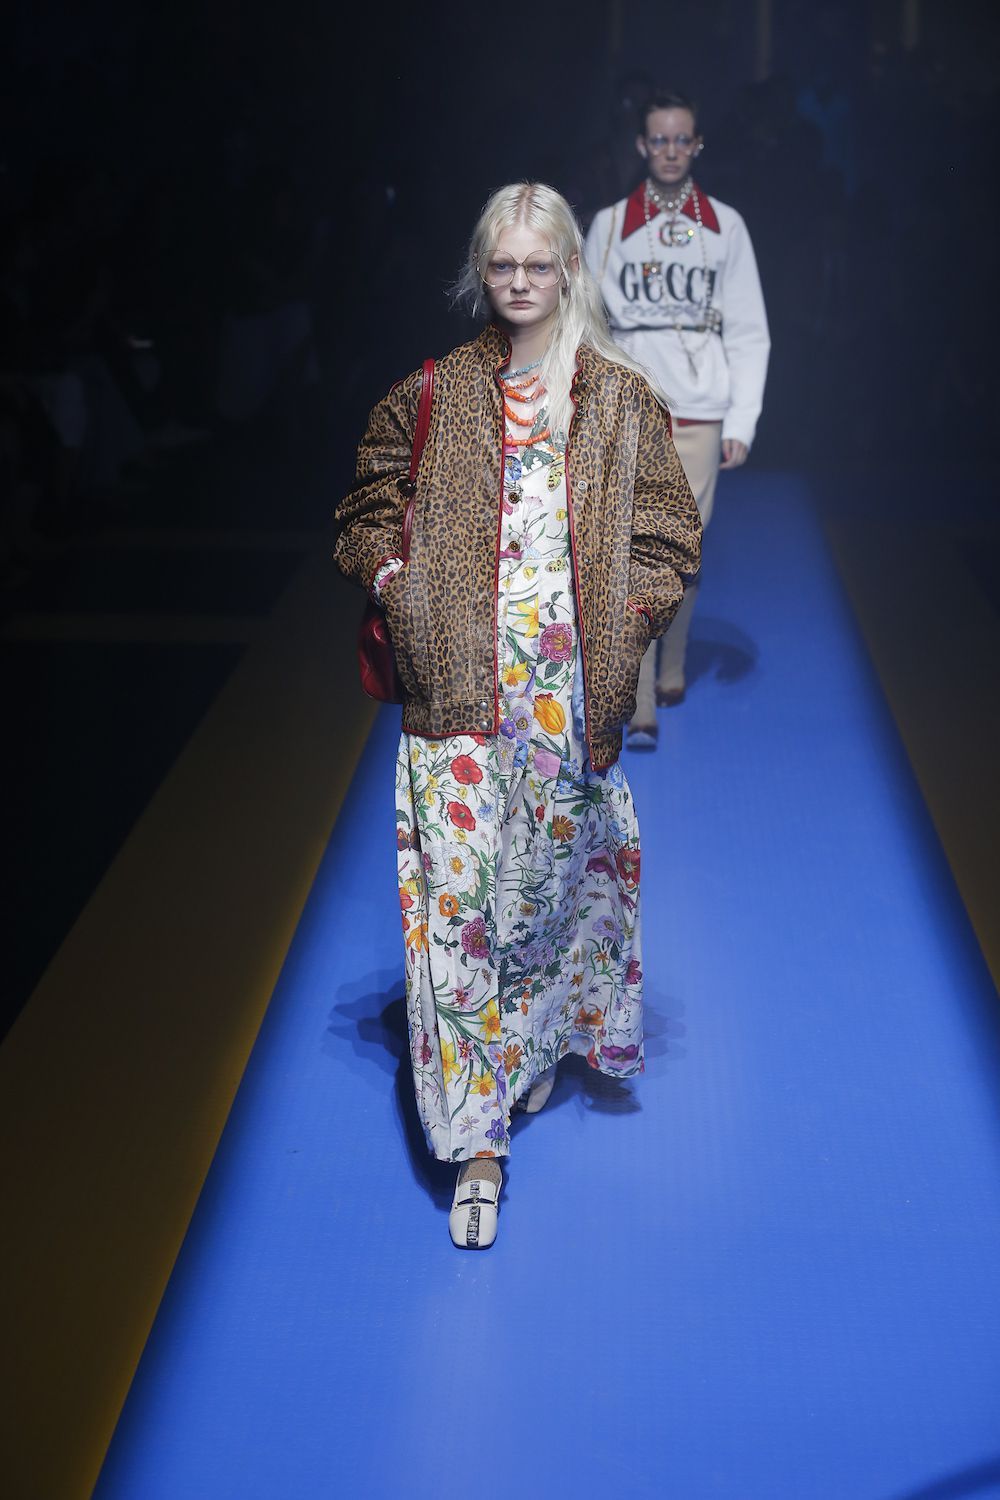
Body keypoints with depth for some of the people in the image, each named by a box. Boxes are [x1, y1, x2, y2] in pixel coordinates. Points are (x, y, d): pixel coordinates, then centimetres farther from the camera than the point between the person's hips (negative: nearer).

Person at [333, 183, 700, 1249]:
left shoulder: (622, 401, 7)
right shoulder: (432, 395, 7)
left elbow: (668, 532, 7)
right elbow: (370, 511, 14)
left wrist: (632, 619, -6)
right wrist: (392, 582, -2)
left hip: (572, 685, 1)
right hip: (460, 685, -1)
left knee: (560, 867, 12)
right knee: (459, 883, -7)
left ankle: (536, 1044, 39)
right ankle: (477, 1137, -4)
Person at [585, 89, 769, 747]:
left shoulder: (724, 225, 6)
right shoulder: (610, 224, 6)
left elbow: (749, 331, 5)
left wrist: (743, 421, -3)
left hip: (699, 415, 1)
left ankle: (672, 670, 28)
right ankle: (641, 709, -9)